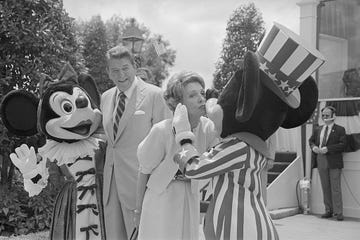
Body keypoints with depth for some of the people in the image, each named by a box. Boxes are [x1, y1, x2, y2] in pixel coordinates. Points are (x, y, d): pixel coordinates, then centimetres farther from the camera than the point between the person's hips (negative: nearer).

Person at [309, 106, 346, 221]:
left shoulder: (340, 129, -1)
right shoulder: (318, 130, 15)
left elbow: (342, 144, -11)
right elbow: (311, 140, 23)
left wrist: (328, 149, -19)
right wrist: (313, 147, 0)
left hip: (334, 163, -5)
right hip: (321, 161, 5)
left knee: (335, 188, -4)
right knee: (325, 188, 9)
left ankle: (338, 212, 0)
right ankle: (328, 211, 17)